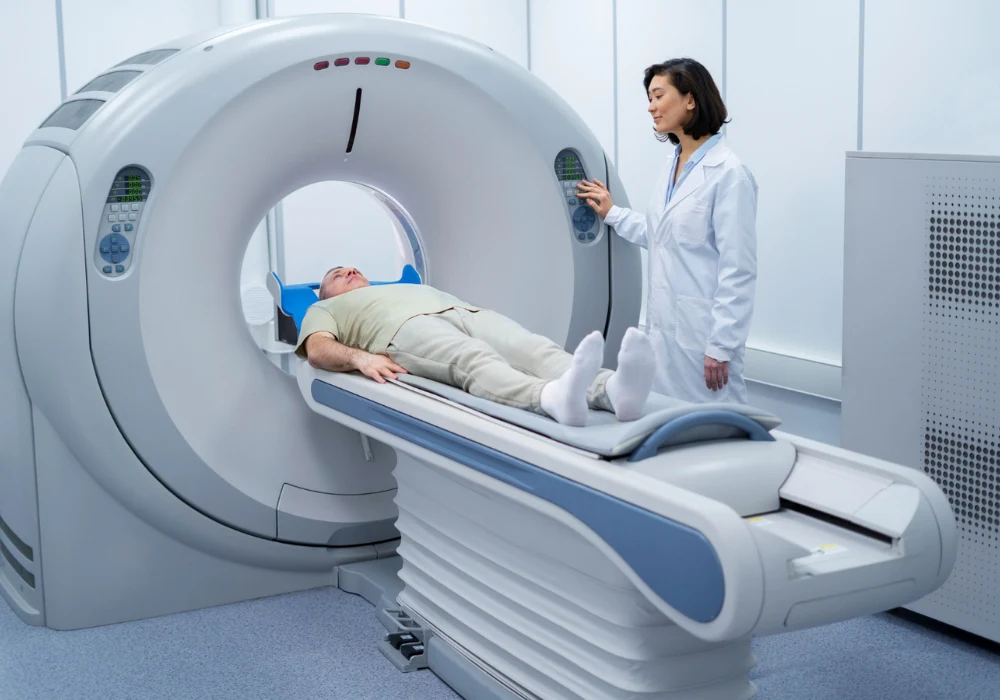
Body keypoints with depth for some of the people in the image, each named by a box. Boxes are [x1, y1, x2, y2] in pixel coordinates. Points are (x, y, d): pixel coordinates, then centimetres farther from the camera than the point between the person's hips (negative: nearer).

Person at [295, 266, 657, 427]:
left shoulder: (414, 286, 48)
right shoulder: (325, 310, 33)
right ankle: (554, 398, -74)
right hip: (408, 327, -5)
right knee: (475, 361, -40)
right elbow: (318, 349, 10)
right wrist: (361, 357, -14)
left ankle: (612, 390, -62)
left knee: (535, 349, -29)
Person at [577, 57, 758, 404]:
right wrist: (612, 213, 23)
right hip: (664, 325, 8)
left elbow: (738, 270, -17)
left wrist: (721, 346, -18)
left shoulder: (728, 173, -15)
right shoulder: (672, 165, 11)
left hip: (703, 330, -8)